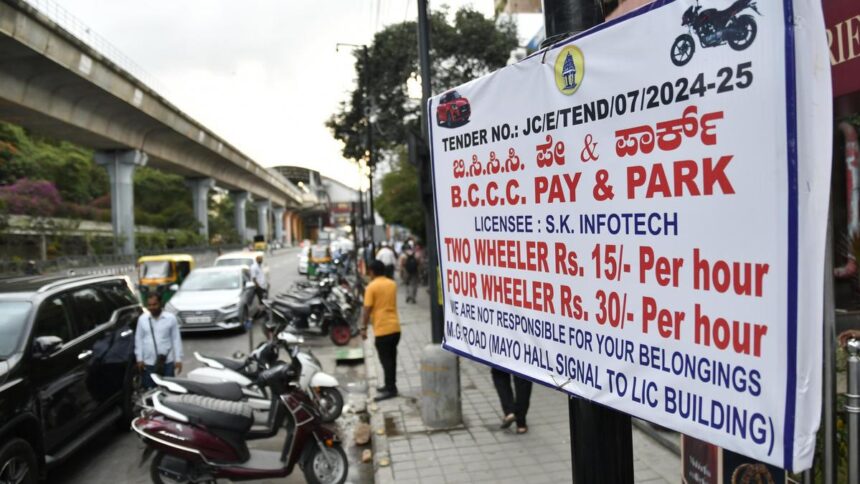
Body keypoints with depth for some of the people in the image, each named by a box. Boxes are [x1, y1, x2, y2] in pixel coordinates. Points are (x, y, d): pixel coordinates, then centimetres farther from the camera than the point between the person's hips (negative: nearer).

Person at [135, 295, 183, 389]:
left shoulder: (170, 318, -5)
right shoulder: (142, 319, 0)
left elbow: (176, 339, -2)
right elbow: (139, 339, 6)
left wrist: (178, 359, -4)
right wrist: (139, 359, 2)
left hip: (167, 362, -1)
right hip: (148, 363, 1)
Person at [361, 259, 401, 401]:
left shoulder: (372, 287, -9)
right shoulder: (392, 284, 10)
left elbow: (367, 309, -11)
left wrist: (364, 328, -4)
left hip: (382, 329, -7)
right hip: (395, 327, 7)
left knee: (385, 360, -1)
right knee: (391, 358, 16)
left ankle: (390, 389, 1)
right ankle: (390, 385, 25)